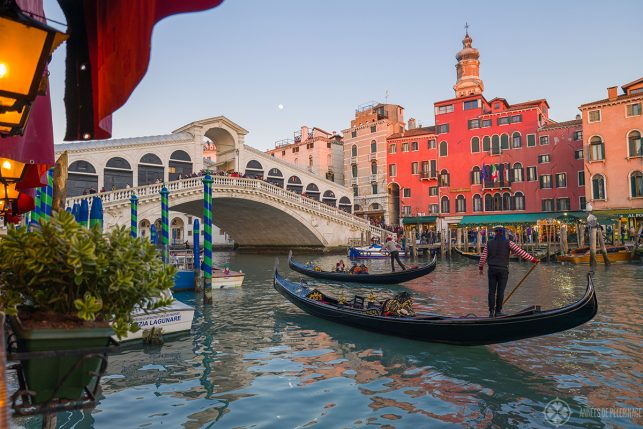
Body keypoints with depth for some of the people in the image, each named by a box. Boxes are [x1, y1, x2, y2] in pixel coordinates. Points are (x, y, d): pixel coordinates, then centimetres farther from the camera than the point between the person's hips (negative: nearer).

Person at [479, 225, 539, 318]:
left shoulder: (489, 243, 3)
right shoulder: (508, 243, -3)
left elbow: (483, 257, 4)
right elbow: (520, 252, -6)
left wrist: (480, 267, 16)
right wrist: (532, 259, 0)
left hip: (492, 270, 2)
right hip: (503, 270, -2)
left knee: (491, 291, 7)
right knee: (500, 291, 4)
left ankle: (491, 311, 8)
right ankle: (498, 311, 8)